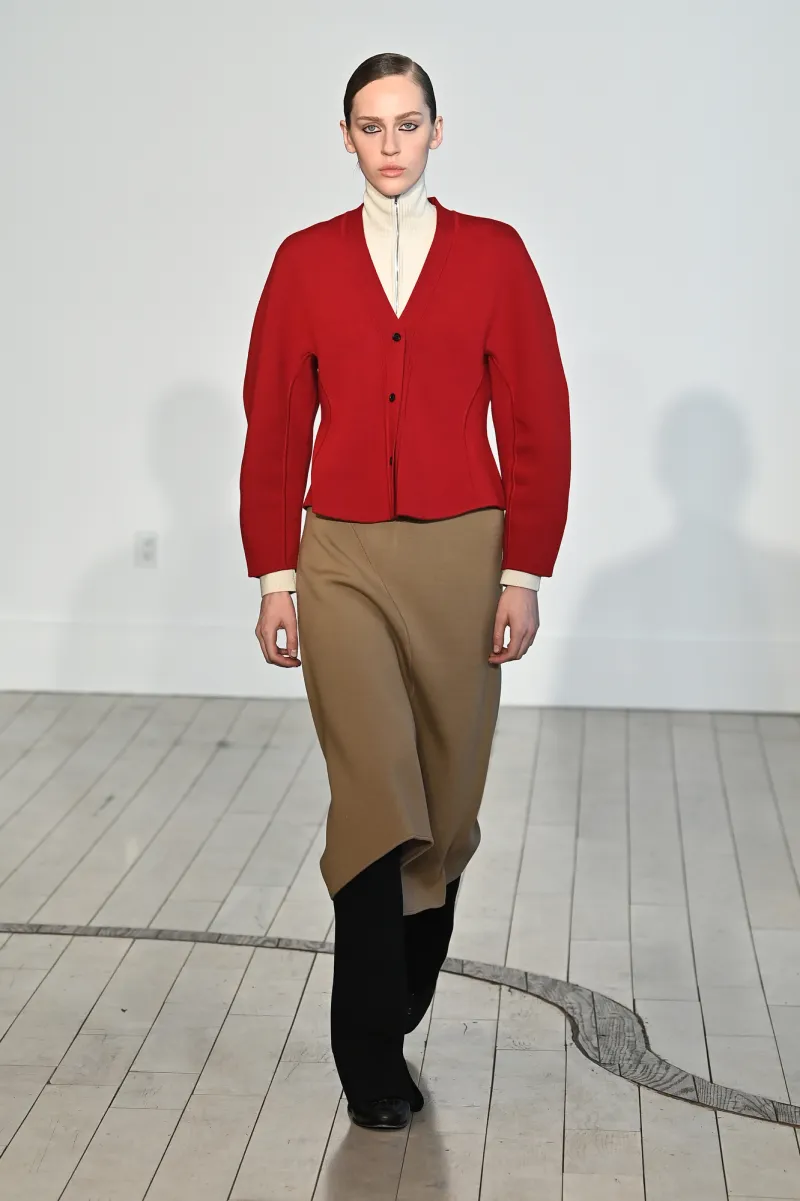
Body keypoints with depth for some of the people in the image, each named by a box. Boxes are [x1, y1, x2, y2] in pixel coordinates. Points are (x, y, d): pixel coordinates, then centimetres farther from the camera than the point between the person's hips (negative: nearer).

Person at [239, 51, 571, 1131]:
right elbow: (274, 427, 6)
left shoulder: (494, 253, 2)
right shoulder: (306, 260, 5)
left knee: (445, 796, 9)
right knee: (374, 792, -8)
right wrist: (274, 575, 1)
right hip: (343, 558, -1)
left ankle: (405, 996, 33)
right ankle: (369, 1054, 3)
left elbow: (537, 423, 1)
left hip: (461, 556, 1)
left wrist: (524, 574, -3)